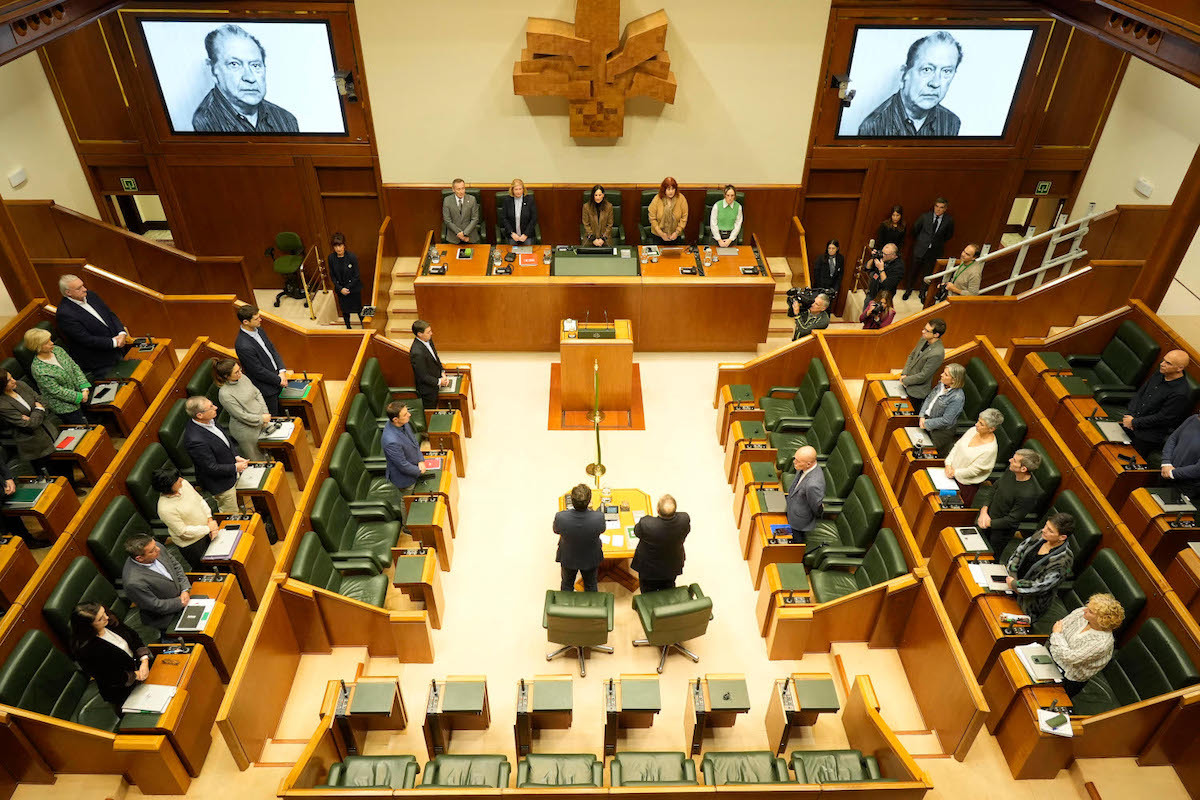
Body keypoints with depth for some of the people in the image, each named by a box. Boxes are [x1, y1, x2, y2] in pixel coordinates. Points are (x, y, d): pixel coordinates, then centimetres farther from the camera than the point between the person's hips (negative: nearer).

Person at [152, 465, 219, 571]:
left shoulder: (183, 484, -13)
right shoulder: (165, 509, -33)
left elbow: (200, 500, 2)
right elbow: (183, 531, -26)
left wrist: (210, 519, -8)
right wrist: (208, 528, -22)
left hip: (206, 531, 7)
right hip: (192, 544, -7)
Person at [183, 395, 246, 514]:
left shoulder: (210, 420, -10)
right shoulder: (195, 440, -36)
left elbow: (226, 438, 9)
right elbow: (211, 468, -26)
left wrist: (236, 456, -4)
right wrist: (235, 467, -16)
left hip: (232, 475, 8)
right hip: (220, 484, -8)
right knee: (232, 514, 13)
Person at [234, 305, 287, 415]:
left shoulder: (258, 330, -3)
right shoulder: (243, 346, -30)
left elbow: (273, 350, 6)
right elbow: (259, 372, -22)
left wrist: (282, 371, -6)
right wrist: (279, 380, -12)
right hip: (266, 389, -8)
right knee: (272, 418, 7)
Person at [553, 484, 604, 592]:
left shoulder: (560, 517, -36)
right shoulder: (598, 517, -37)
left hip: (568, 559, 0)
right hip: (591, 559, 0)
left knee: (567, 585, 30)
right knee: (591, 586, 29)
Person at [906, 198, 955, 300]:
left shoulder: (948, 220, -7)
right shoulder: (925, 216, -8)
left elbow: (949, 234, 10)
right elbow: (915, 228, 9)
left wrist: (939, 242, 9)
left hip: (934, 251, 0)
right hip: (920, 249, 0)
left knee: (927, 272, 11)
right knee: (914, 270, 11)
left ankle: (923, 292, 30)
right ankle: (909, 289, 32)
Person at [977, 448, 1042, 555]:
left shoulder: (1028, 494, -33)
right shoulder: (1010, 471, -12)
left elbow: (1011, 521, -26)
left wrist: (989, 523, -18)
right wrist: (984, 511, -11)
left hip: (1000, 532, -6)